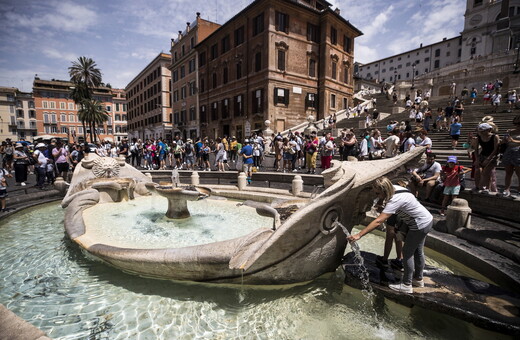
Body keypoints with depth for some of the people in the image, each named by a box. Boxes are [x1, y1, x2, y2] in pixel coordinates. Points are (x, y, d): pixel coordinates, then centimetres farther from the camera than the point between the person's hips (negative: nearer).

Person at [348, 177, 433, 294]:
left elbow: (378, 221, -41)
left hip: (420, 226, -9)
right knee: (417, 251, 23)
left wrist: (359, 235, -41)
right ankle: (418, 279, 42)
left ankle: (406, 285, 17)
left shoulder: (395, 201, -36)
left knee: (407, 252, 2)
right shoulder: (394, 188, -11)